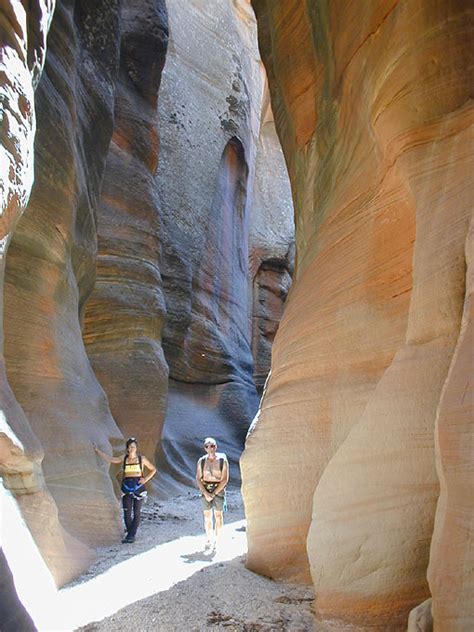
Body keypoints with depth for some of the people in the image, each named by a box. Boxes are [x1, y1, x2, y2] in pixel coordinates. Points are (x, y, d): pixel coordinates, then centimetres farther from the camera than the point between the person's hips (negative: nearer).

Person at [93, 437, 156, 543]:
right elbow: (110, 459, 2)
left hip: (138, 487, -2)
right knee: (127, 513, 1)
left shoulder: (141, 459, -1)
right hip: (126, 487, 2)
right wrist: (97, 451, -4)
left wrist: (145, 479, -5)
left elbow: (153, 469, 7)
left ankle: (131, 536, 3)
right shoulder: (124, 458, 4)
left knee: (136, 513, -1)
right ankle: (130, 534, 14)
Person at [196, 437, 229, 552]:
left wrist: (214, 493, -15)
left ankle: (216, 540, 16)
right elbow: (198, 479, -3)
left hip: (219, 490, -2)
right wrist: (206, 493, -14)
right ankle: (209, 540, 16)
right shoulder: (201, 461, -4)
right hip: (205, 490, 2)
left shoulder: (222, 460, -11)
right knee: (207, 516, 3)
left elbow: (225, 479, -11)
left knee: (218, 515, 3)